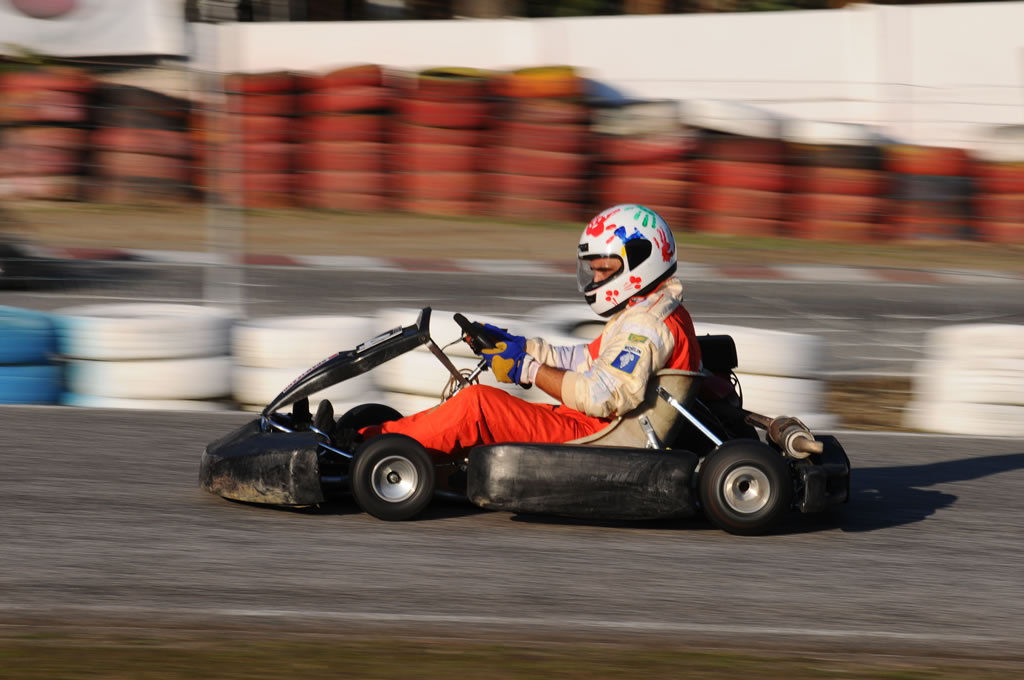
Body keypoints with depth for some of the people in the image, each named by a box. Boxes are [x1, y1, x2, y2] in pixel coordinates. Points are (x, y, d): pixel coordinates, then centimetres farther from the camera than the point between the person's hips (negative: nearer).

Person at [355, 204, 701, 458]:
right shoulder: (653, 314, 18)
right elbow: (587, 362, 22)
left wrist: (529, 369, -18)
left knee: (477, 402, -17)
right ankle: (367, 436, 2)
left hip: (591, 438, -10)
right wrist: (520, 346, 13)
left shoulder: (645, 325, -16)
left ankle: (371, 445, -12)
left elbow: (603, 396, -26)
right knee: (474, 401, 8)